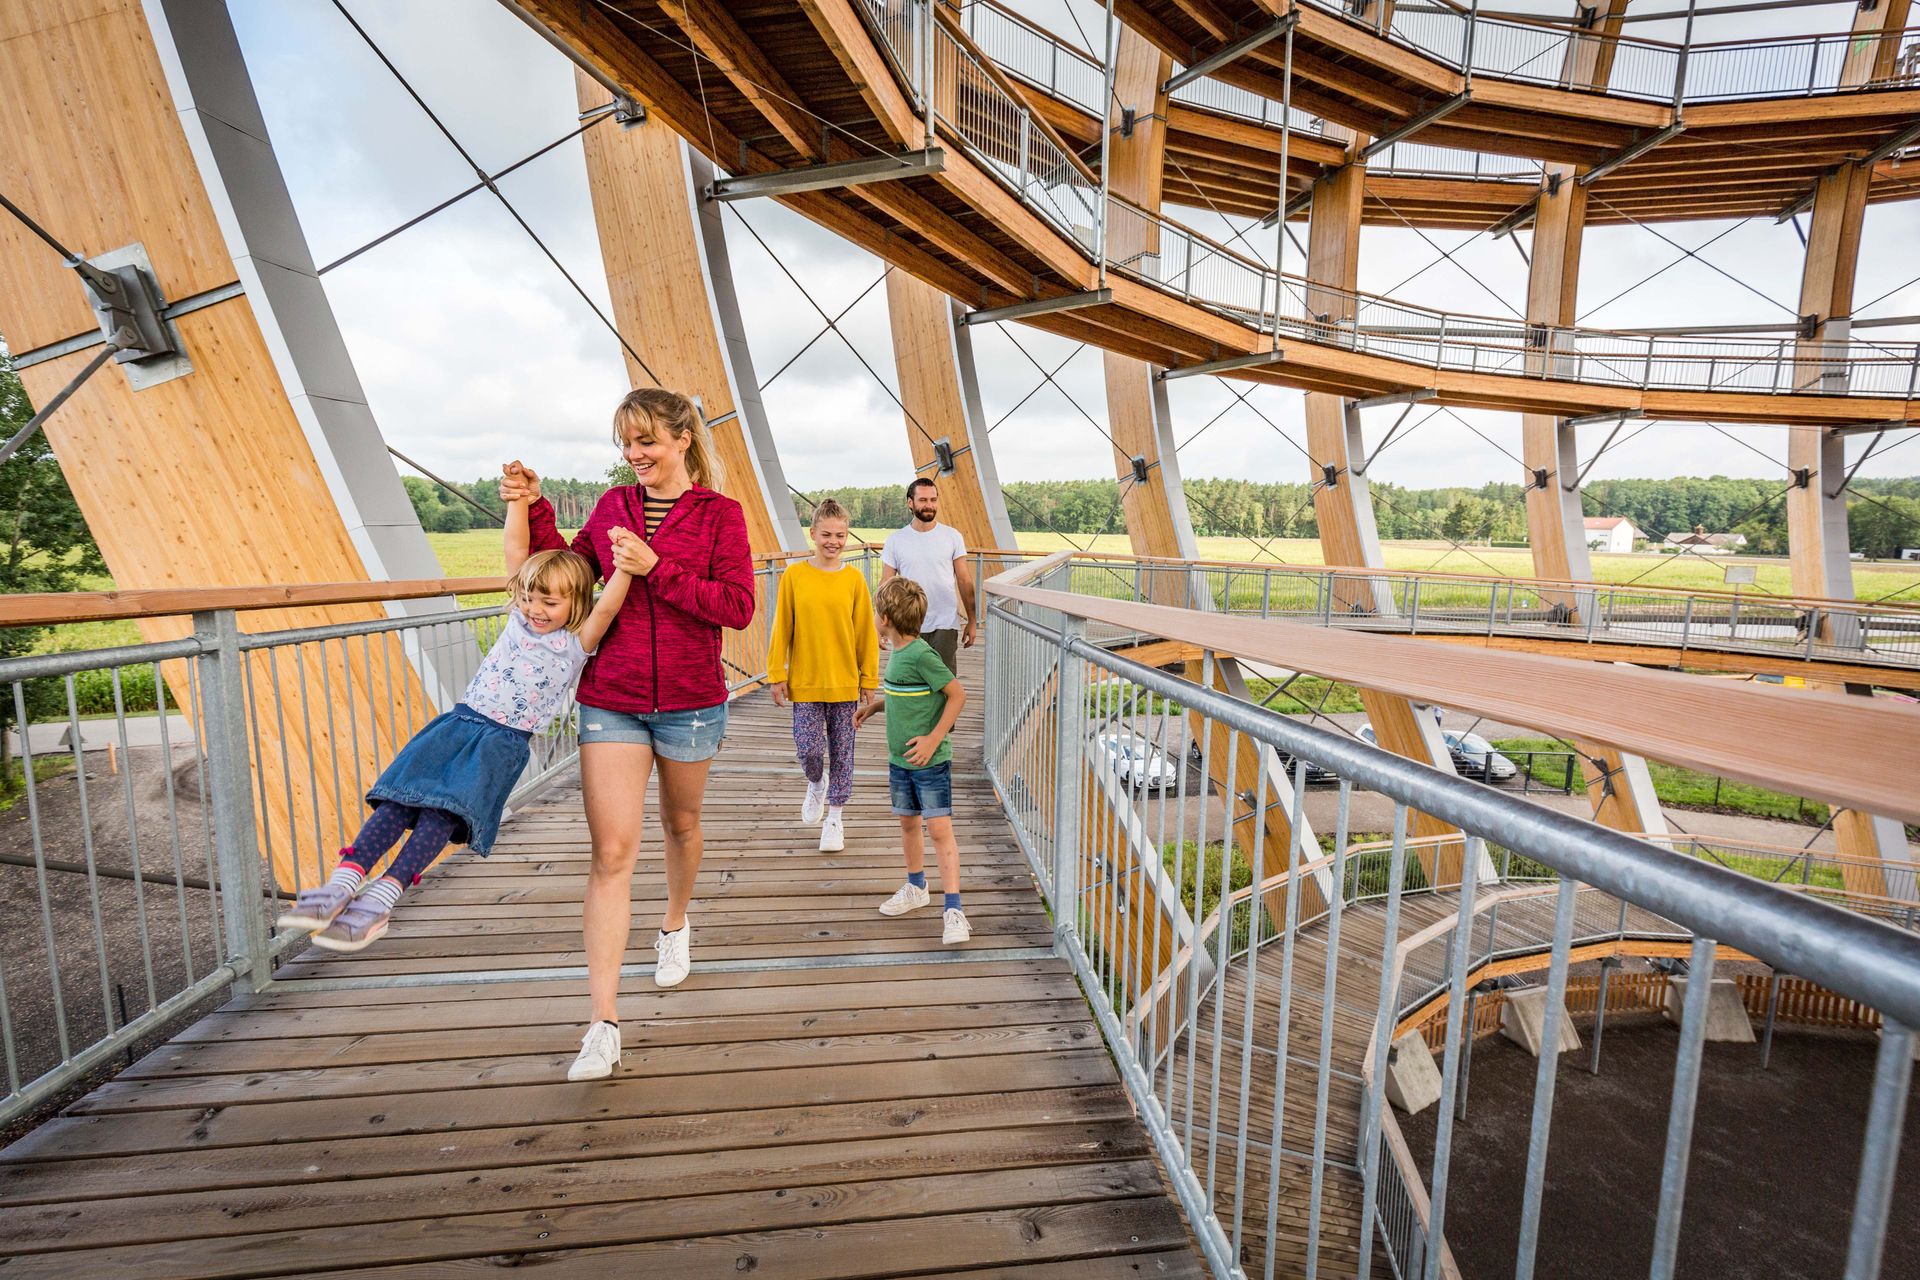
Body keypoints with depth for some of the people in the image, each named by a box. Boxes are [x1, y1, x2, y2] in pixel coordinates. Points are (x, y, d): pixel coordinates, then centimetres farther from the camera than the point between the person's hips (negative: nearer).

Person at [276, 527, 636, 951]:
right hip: (461, 720, 5)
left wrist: (623, 569, -37)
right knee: (400, 797, -11)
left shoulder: (577, 643, -2)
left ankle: (382, 898, -24)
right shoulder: (519, 617, 11)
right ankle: (343, 882, -14)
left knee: (445, 810, -21)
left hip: (505, 740, -5)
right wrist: (518, 497, 2)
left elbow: (607, 608, -21)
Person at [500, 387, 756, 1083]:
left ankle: (674, 925, 49)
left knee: (680, 824, 20)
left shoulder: (719, 513, -5)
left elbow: (737, 606, -14)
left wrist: (657, 568, -19)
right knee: (611, 852, -3)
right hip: (610, 700, 2)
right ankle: (604, 1025, 3)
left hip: (690, 703, -1)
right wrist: (533, 509, 6)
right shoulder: (612, 505, 6)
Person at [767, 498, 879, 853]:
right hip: (805, 682, 0)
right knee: (808, 750, -1)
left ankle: (834, 817, 26)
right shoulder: (794, 575, -3)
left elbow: (866, 634, 2)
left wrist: (869, 680, 3)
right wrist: (777, 674, -1)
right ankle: (817, 783, 34)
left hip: (844, 682, 1)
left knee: (841, 753, 8)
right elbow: (781, 629, 0)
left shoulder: (853, 579, -2)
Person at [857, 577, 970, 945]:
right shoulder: (897, 652, 6)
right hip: (900, 759, 9)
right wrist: (873, 707, 18)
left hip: (931, 761, -9)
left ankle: (953, 909, -2)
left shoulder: (922, 655, -20)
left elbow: (957, 695, -18)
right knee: (908, 822, 19)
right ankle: (916, 888, 38)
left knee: (939, 828, -7)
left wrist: (933, 739, -19)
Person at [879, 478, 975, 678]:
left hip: (945, 625, -1)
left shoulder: (952, 537, 1)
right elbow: (885, 585, 3)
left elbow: (964, 581, 3)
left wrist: (971, 621, 1)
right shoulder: (895, 540, 1)